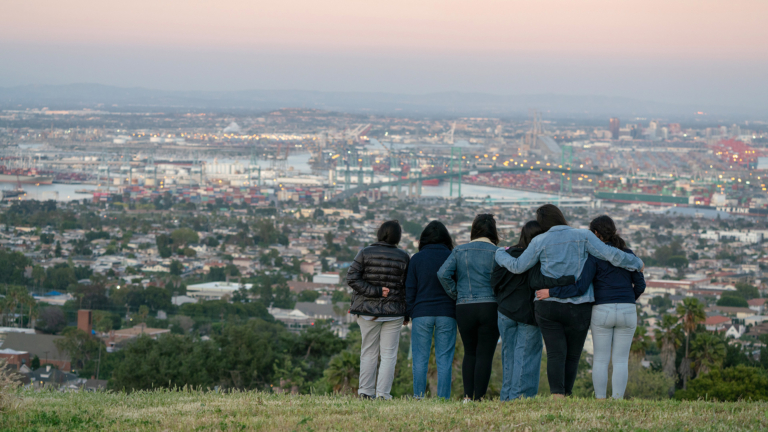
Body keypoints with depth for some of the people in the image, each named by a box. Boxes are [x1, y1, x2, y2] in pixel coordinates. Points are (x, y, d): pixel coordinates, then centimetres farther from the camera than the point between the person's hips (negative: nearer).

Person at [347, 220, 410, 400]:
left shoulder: (365, 253, -1)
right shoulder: (403, 257, -2)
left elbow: (352, 278, -8)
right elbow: (408, 287, 1)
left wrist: (375, 291, -9)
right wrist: (407, 314, 9)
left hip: (367, 310, 1)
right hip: (393, 311, -1)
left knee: (368, 353, 10)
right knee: (389, 354, 4)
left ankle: (365, 391, 7)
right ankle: (383, 392, -3)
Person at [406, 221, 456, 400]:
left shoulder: (416, 259, 1)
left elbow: (410, 289, 2)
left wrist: (408, 313, 9)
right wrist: (458, 312, 12)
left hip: (421, 313, 0)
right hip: (446, 314, 0)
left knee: (420, 358, 4)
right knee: (444, 359, 2)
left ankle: (418, 396, 0)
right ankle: (443, 398, -1)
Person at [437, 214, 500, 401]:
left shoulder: (459, 251, 5)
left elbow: (443, 274, -5)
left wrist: (455, 294, 5)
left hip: (464, 308, 2)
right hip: (490, 307, -2)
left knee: (469, 353, 16)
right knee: (485, 355, 1)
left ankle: (468, 396, 8)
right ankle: (479, 398, -3)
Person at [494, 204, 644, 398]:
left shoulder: (540, 242, 1)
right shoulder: (583, 236, 1)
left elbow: (518, 267, 4)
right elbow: (610, 254, -5)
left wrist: (500, 253, 23)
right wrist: (636, 263, 10)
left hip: (547, 306, 0)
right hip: (578, 308, 0)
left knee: (555, 354, -6)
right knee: (572, 356, 9)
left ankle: (557, 396, -22)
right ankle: (566, 396, 10)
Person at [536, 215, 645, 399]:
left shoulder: (594, 256, -7)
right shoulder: (628, 254, 6)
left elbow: (580, 287, -15)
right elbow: (640, 285, 8)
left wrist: (551, 293, -9)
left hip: (602, 311, -3)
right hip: (627, 313, 3)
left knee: (600, 359, 6)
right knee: (621, 360, 5)